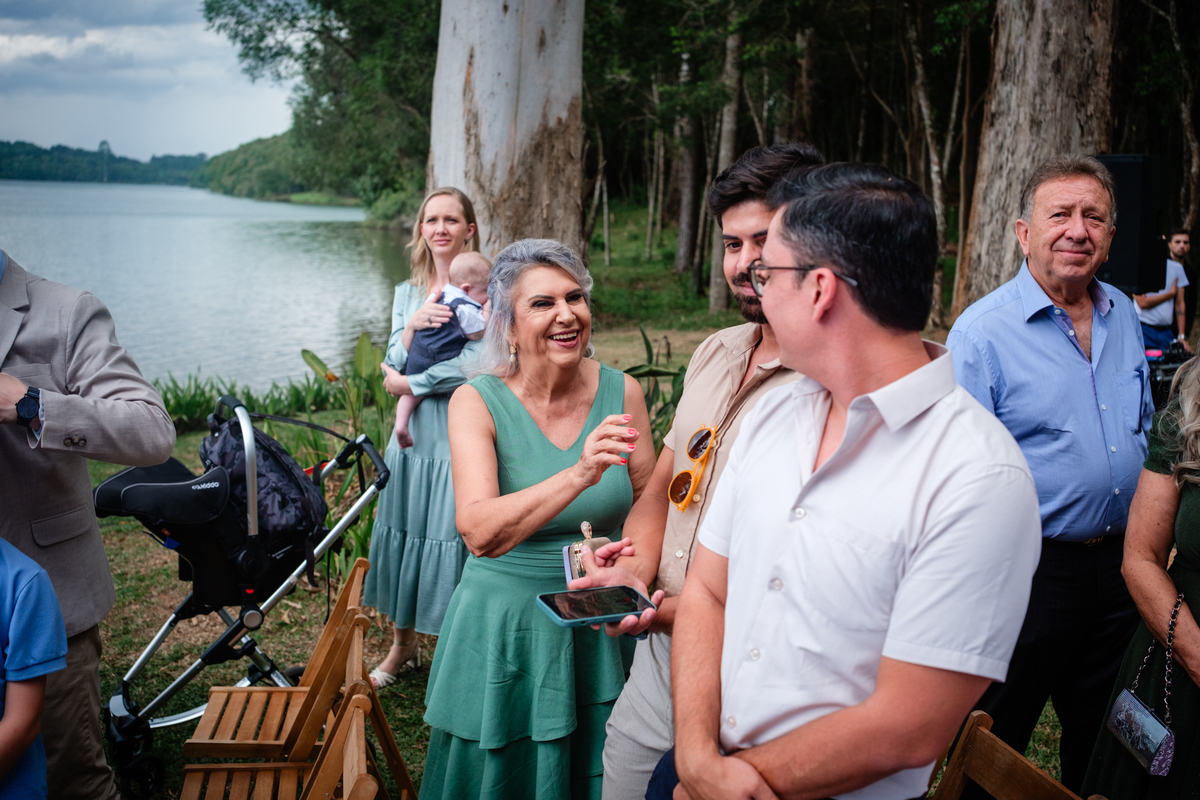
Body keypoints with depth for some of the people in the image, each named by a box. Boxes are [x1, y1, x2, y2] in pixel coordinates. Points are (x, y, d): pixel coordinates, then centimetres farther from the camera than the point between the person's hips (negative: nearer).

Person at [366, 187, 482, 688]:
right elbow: (393, 366, 4)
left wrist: (408, 383, -7)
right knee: (403, 531, 13)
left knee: (455, 537, -3)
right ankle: (403, 645, 30)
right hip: (413, 431, 6)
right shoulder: (407, 293, 12)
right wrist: (412, 326, -15)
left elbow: (474, 364, -16)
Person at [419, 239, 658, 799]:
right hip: (504, 631, -2)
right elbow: (479, 532, -28)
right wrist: (579, 476, -41)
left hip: (601, 629, 2)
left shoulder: (621, 392, -5)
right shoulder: (477, 402, -13)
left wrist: (630, 557, -17)